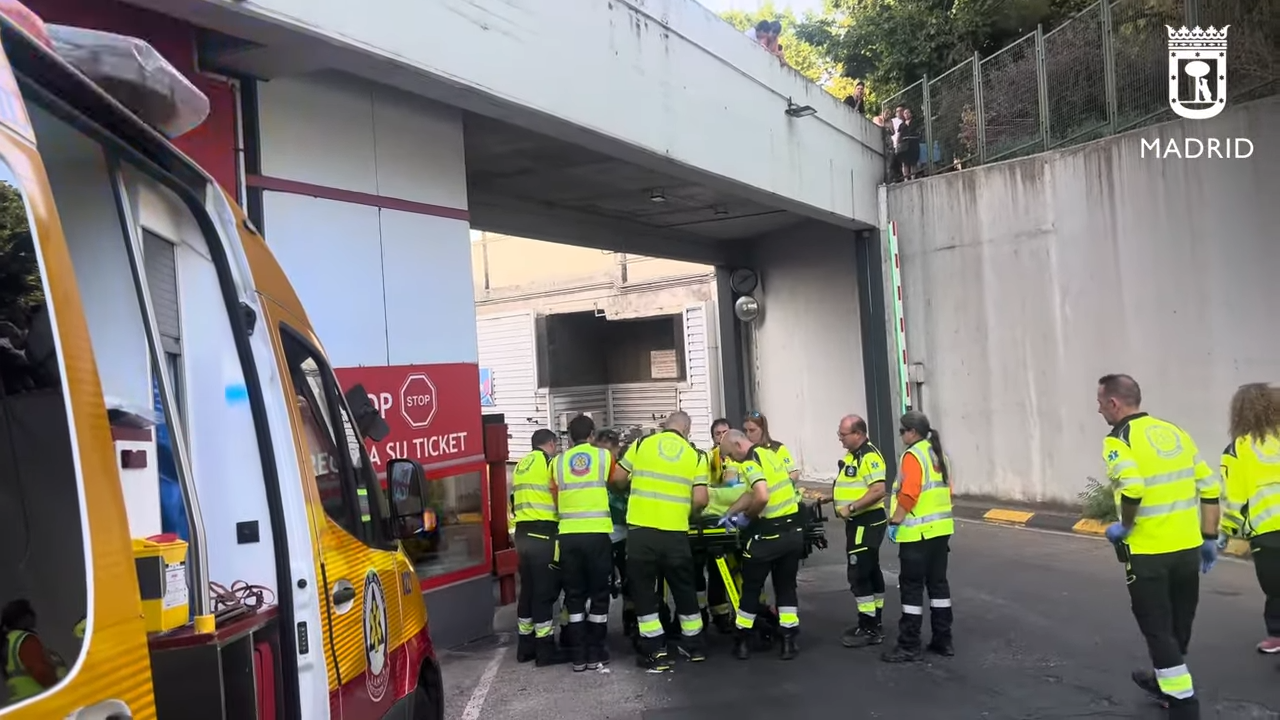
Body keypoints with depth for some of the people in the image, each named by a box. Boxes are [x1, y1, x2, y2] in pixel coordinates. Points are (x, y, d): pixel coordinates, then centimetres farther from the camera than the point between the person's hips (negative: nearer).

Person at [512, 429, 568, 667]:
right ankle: (546, 649, 0)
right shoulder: (550, 461, -5)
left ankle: (526, 646, 20)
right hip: (543, 534, -8)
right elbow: (558, 494, -9)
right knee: (545, 591, -4)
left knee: (527, 590, 14)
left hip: (523, 534, 8)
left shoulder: (521, 465, 19)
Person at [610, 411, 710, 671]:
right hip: (675, 533, 1)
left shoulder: (641, 444, 6)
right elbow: (700, 499, -3)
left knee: (644, 591, 9)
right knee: (684, 589, 18)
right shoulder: (696, 455, 5)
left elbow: (618, 478, 8)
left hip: (641, 530, -1)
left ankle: (655, 653, 9)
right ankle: (694, 646, 31)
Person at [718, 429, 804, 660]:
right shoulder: (770, 454, 14)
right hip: (793, 530, 8)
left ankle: (743, 642, 18)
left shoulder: (751, 462, -15)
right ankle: (789, 642, 13)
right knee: (786, 586, 14)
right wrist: (729, 514, 20)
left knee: (751, 586, 8)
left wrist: (746, 517, -12)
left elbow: (761, 497, -29)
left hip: (770, 534, -8)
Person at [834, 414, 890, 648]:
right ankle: (873, 624, 24)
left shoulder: (869, 456, -19)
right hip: (859, 522, 10)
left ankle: (869, 630, -1)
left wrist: (851, 507, -25)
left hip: (868, 522, -10)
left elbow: (878, 490, -27)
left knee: (859, 575, -9)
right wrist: (831, 497, 11)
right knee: (870, 572, 15)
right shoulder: (852, 455, 13)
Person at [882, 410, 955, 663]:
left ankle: (909, 647, 2)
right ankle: (943, 640, 20)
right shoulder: (939, 454, 13)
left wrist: (894, 522, -15)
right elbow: (946, 490, 17)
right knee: (938, 583, 14)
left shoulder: (912, 456, -15)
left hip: (917, 532, -9)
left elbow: (908, 495, -22)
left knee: (912, 588, -3)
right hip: (941, 528, 9)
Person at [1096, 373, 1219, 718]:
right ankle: (1164, 682, 40)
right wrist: (1209, 538, 15)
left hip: (1148, 553, -7)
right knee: (1178, 626, 22)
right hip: (1188, 548, 7)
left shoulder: (1119, 440, -12)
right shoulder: (1174, 431, 9)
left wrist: (1124, 526, -14)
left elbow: (1132, 488, -30)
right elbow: (1210, 487, 10)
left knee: (1158, 630, 5)